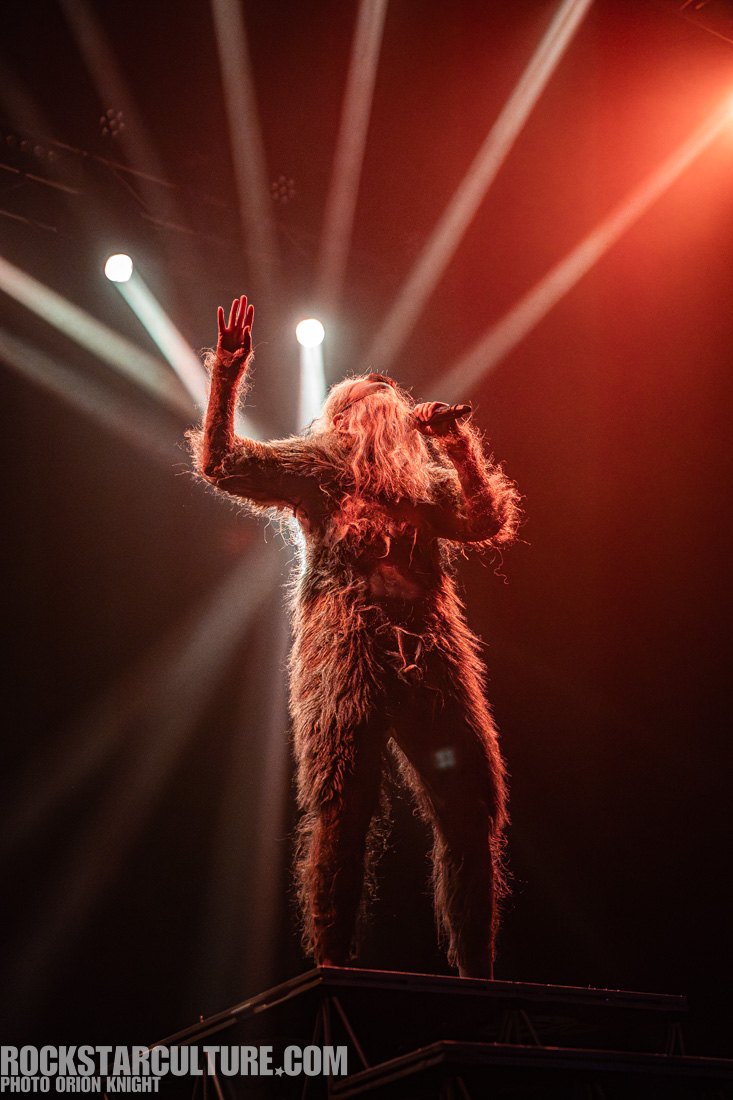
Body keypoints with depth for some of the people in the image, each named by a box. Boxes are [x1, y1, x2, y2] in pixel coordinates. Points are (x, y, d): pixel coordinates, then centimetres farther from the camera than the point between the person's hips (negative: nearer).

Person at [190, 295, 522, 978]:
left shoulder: (427, 482, 28)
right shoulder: (315, 467, 17)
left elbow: (491, 525, 17)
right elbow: (218, 461, 6)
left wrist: (458, 446, 12)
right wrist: (228, 374, -5)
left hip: (431, 657, 4)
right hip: (347, 654, -4)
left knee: (472, 807, -2)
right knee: (345, 813, -11)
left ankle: (476, 979, 5)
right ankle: (332, 974, -5)